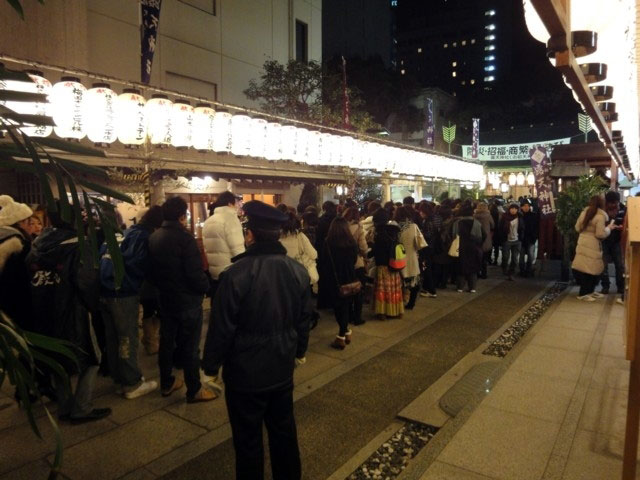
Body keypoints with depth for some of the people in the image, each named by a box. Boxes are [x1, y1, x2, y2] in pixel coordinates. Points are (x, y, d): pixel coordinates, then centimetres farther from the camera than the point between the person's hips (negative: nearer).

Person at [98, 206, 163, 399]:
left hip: (105, 290, 8)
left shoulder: (122, 233, 15)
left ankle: (119, 379, 30)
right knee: (128, 339, 3)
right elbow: (138, 266, -18)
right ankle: (132, 384, 13)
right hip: (124, 293, -8)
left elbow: (101, 255, 14)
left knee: (112, 337, 16)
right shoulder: (143, 236, -10)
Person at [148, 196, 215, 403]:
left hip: (165, 298, 8)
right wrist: (205, 287, -7)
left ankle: (166, 383, 32)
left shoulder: (154, 237, 3)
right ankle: (194, 390, 13)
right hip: (187, 300, -7)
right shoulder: (184, 238, -21)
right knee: (190, 346, 3)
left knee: (166, 341, 18)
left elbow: (151, 270, 11)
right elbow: (195, 273, -24)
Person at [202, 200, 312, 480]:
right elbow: (304, 318, 6)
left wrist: (211, 365, -2)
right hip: (282, 368, 5)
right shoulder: (298, 271, -4)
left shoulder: (236, 273, -22)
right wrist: (299, 351, 21)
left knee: (248, 438, 13)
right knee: (284, 431, 21)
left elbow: (222, 326, -17)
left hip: (245, 372, -5)